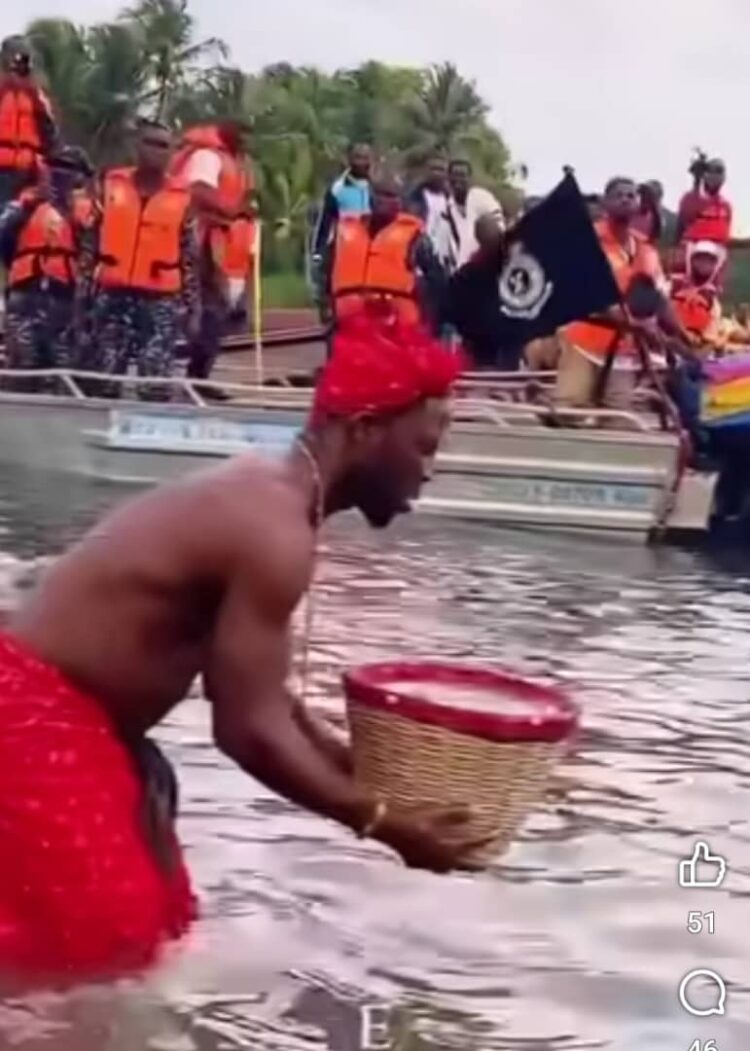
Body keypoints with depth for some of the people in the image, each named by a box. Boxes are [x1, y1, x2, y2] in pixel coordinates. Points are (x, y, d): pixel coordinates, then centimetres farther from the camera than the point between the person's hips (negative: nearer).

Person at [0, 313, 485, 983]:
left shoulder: (262, 495, 9)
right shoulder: (274, 532, -22)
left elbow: (258, 694, 15)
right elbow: (250, 730, -22)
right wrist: (386, 825, -13)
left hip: (69, 719, 10)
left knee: (162, 921, 17)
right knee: (109, 947, -9)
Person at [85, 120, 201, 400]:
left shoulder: (181, 199, 4)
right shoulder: (111, 185, 6)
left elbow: (190, 260, 6)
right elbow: (90, 240, 6)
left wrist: (193, 309, 3)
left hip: (161, 302, -1)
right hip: (113, 296, 1)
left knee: (155, 387, -7)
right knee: (103, 382, 2)